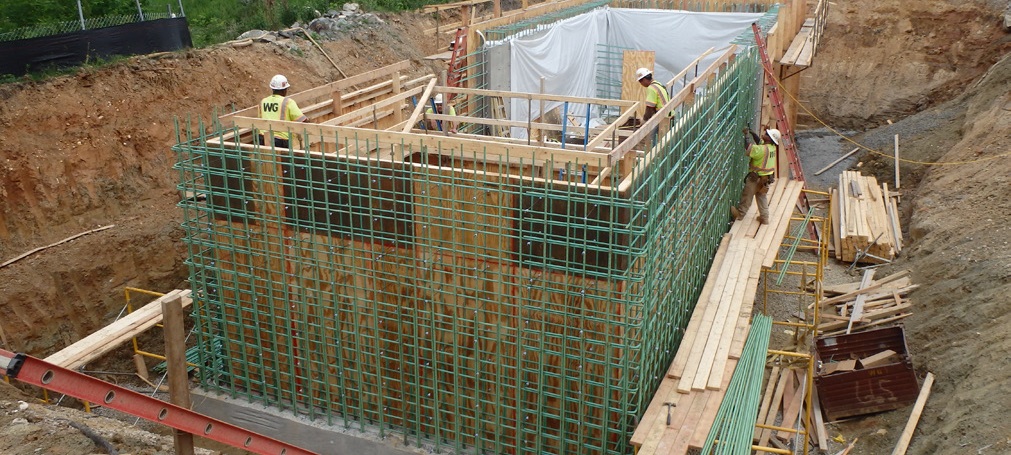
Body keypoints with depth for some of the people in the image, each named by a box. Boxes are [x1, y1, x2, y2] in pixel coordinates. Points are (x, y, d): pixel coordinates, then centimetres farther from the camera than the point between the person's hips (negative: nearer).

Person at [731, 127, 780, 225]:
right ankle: (764, 217, 23)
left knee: (747, 196, 11)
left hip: (757, 177, -8)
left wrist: (747, 136, -15)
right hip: (767, 177, 8)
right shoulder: (772, 147, -1)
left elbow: (747, 150, -25)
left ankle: (740, 213, 26)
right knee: (762, 196, 20)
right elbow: (759, 142, 15)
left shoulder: (762, 149, -28)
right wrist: (751, 133, 5)